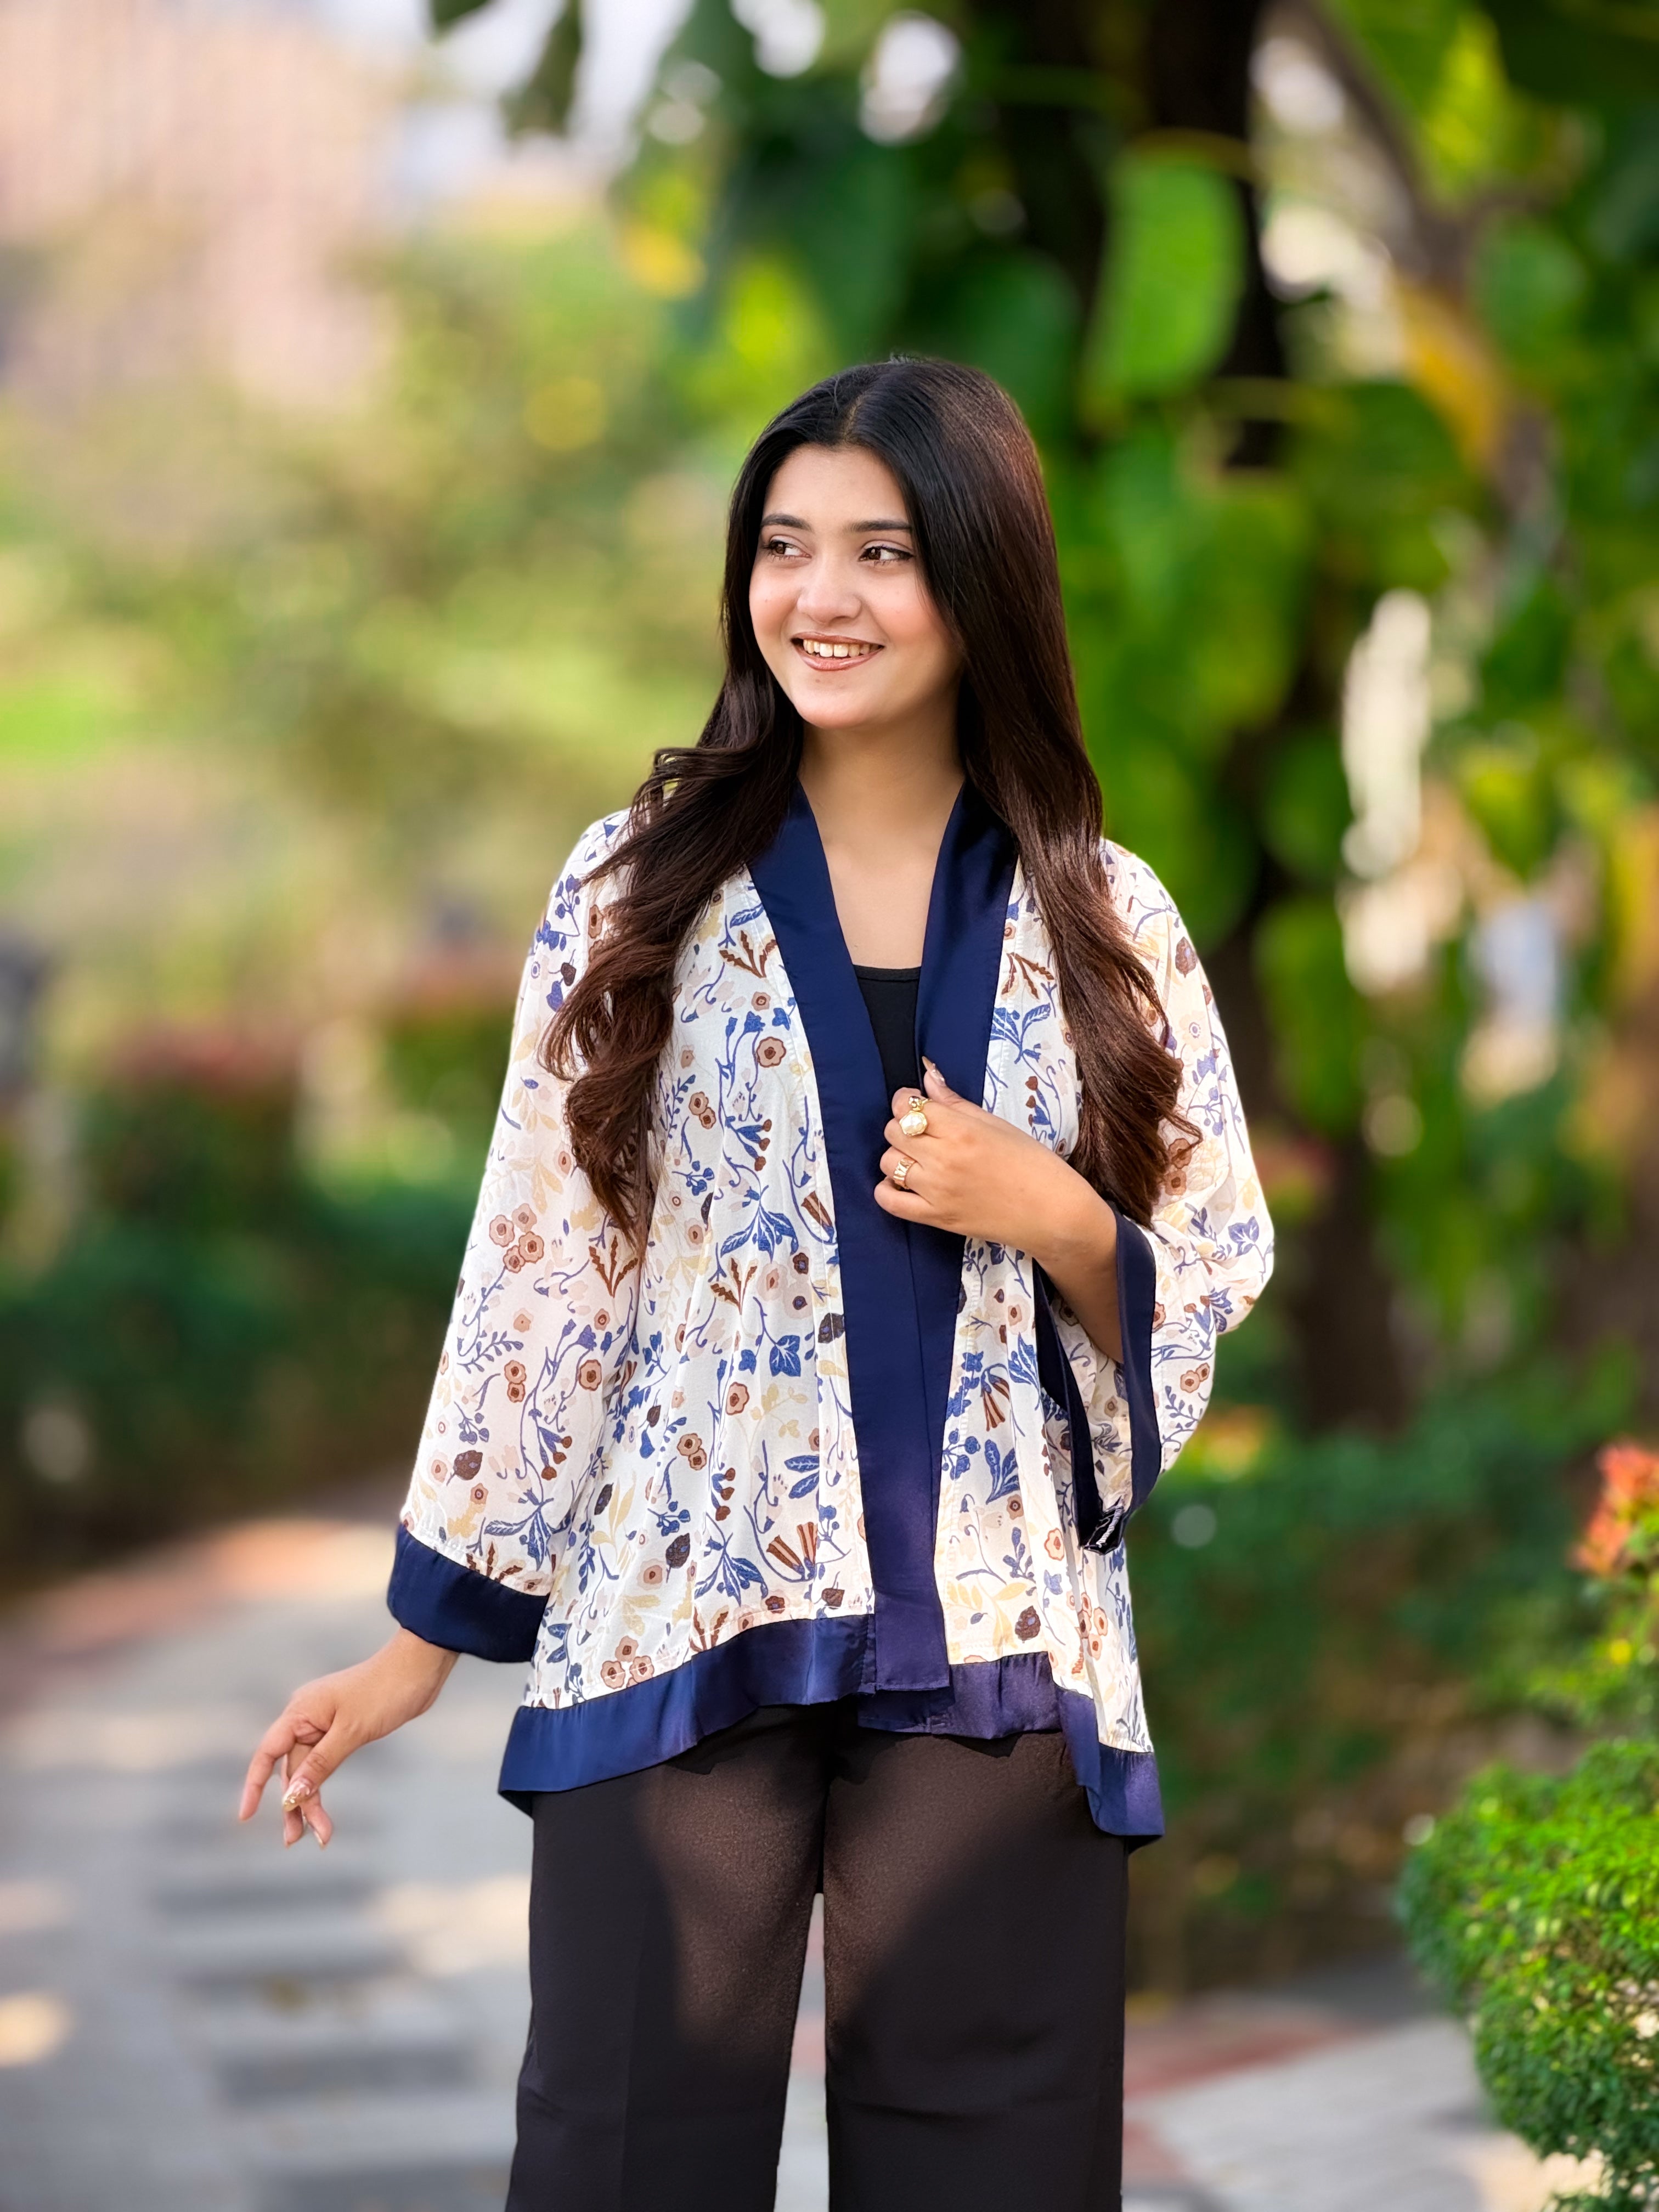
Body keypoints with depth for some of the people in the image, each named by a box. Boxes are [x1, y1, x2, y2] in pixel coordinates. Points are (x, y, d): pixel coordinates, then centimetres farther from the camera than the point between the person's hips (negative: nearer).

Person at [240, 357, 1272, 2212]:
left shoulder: (1106, 923, 5)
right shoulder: (641, 892, 3)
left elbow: (1211, 1298, 10)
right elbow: (538, 1274, 5)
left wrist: (1050, 1219, -11)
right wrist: (428, 1636, 5)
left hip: (996, 1658, 1)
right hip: (675, 1631, -1)